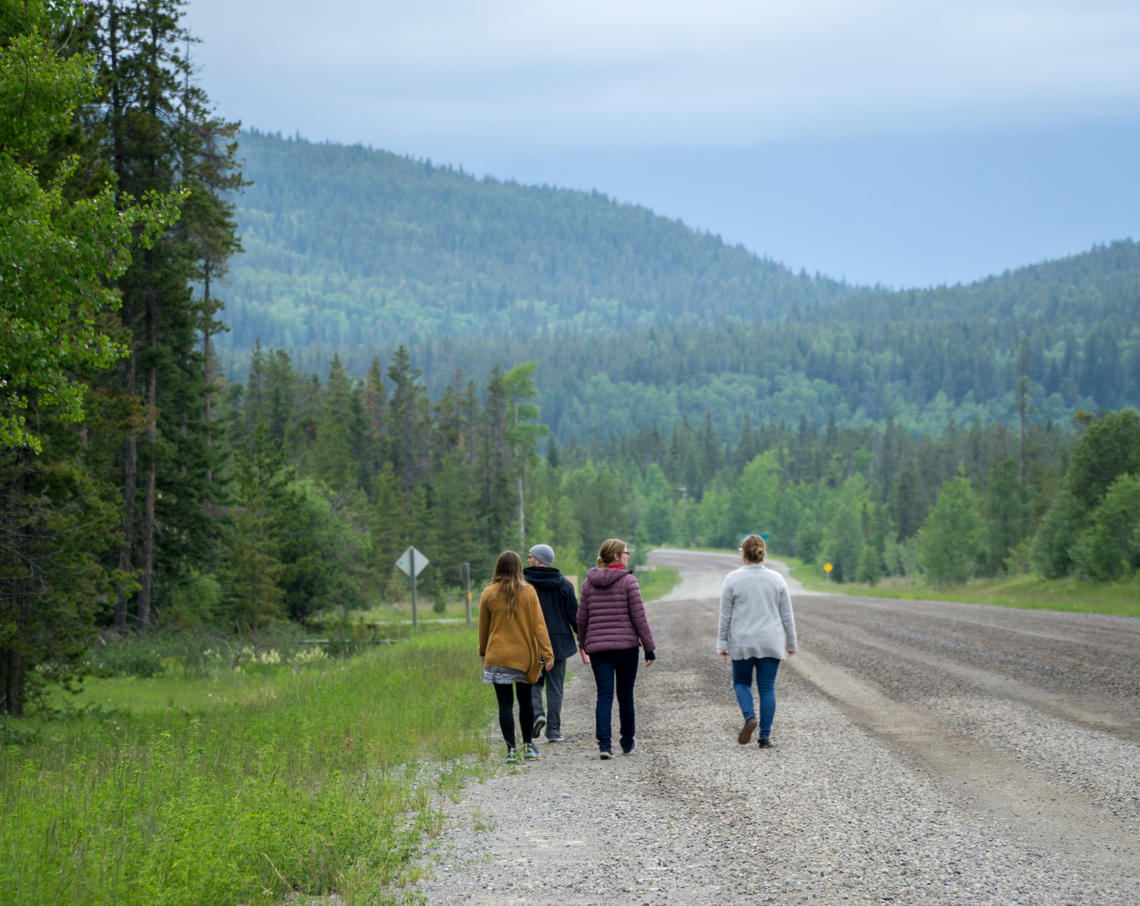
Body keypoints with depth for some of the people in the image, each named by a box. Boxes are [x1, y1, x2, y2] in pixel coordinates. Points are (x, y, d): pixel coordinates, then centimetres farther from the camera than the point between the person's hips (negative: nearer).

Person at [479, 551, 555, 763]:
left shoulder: (489, 594, -2)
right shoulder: (528, 592, -4)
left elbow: (483, 627, 7)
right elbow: (538, 624, -6)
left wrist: (483, 652, 21)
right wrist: (547, 654, -7)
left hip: (497, 656, -1)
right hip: (524, 656, 1)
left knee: (505, 704, 0)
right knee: (525, 700, 17)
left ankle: (511, 749, -4)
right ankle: (528, 745, 21)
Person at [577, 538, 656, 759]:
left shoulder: (589, 582, 6)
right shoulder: (628, 581, -7)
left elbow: (581, 618, 9)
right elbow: (638, 617, -8)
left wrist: (583, 645, 24)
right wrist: (649, 647, -2)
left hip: (597, 647, 3)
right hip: (626, 646, -3)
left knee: (604, 695, -1)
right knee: (625, 695, 11)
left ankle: (604, 743, -16)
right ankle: (627, 742, 25)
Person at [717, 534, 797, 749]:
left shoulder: (732, 579, -6)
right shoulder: (776, 579, 0)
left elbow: (725, 616, -3)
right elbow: (787, 616, 5)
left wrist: (722, 643, 3)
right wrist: (791, 643, 14)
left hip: (742, 643, -1)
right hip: (771, 643, 1)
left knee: (741, 682, 16)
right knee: (767, 688, 5)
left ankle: (750, 716, -9)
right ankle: (765, 737, 2)